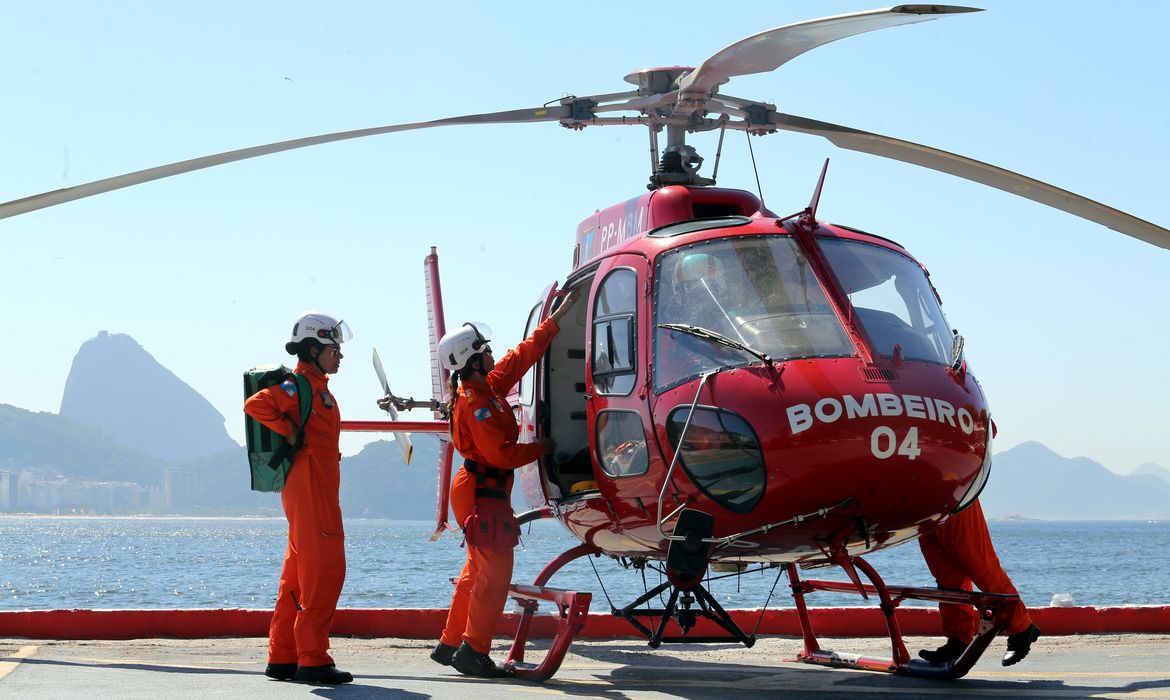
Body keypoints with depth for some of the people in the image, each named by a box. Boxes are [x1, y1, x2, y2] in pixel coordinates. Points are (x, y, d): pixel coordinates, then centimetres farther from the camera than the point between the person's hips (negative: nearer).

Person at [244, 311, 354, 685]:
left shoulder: (318, 388, 20)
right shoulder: (299, 385, -11)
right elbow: (255, 404, -24)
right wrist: (290, 432, -18)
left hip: (318, 493, 10)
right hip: (309, 490, -10)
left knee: (299, 575, 12)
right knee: (324, 571, -11)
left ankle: (283, 658, 17)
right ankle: (312, 660, -10)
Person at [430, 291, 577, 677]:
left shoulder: (488, 386, 8)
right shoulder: (476, 403, -21)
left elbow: (524, 355, 17)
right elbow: (501, 454, -23)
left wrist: (557, 316, 21)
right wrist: (540, 448, -9)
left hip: (481, 491, 10)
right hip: (484, 495, -10)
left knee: (477, 572, 16)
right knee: (494, 573, -7)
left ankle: (450, 644, 21)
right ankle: (474, 651, -3)